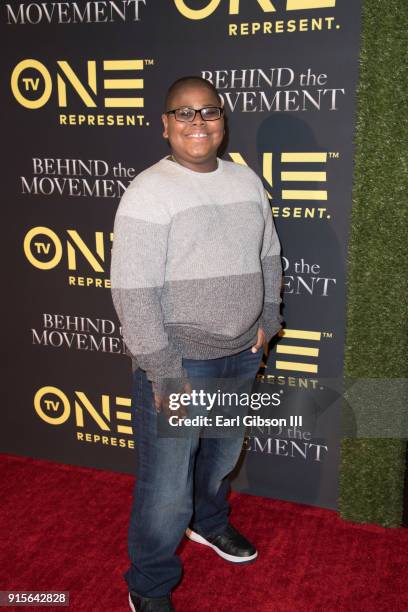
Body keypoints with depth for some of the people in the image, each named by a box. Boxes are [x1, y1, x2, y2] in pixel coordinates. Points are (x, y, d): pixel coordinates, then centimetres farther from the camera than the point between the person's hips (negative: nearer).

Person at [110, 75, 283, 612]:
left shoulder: (246, 180, 6)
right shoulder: (148, 192, -15)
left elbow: (268, 256, 16)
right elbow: (133, 292, -19)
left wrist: (267, 317, 7)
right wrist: (164, 371, -20)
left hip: (242, 356, 7)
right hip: (178, 362, -6)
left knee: (222, 455, 26)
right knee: (166, 486, 3)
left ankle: (209, 521, 55)